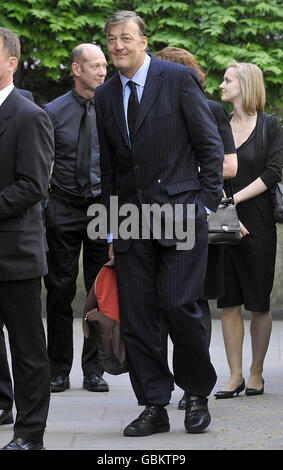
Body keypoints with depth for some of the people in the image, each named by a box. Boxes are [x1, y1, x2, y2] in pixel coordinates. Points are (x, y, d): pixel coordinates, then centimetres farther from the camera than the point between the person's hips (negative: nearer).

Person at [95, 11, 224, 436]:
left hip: (179, 209, -5)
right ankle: (154, 407, 9)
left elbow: (210, 145, -1)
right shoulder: (105, 96, 13)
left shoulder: (178, 78, -2)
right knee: (135, 315, 1)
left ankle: (198, 395, 7)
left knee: (179, 303, -12)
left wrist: (206, 204, -6)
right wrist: (112, 227, 15)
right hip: (131, 220, 5)